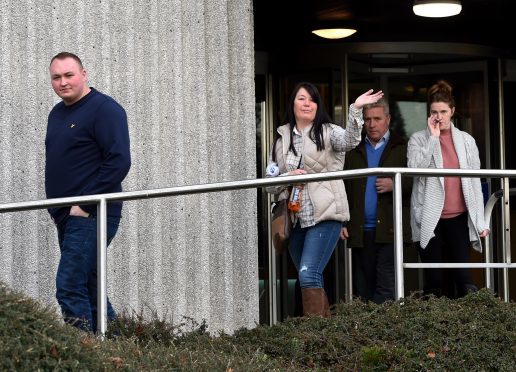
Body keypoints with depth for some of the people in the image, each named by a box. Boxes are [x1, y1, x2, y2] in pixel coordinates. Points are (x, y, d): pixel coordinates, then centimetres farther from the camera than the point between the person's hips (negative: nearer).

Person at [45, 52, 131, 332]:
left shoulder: (104, 109, -9)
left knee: (70, 288, -15)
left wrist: (85, 204, -19)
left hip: (91, 216, -9)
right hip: (67, 217, 9)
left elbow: (119, 162, -18)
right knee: (88, 288, 12)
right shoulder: (57, 113, 17)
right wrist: (57, 208, 13)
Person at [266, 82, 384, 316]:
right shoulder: (282, 138, 13)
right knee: (311, 279, 12)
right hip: (295, 218, 5)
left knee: (309, 275, -17)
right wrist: (289, 177, -9)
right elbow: (270, 182, 12)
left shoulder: (327, 132, 1)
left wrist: (356, 110, -37)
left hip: (324, 215, -5)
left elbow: (349, 141, -22)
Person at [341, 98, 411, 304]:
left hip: (389, 230, -3)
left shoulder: (403, 148, 6)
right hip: (360, 232, 3)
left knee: (386, 288, -10)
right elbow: (342, 189, 12)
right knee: (363, 290, 5)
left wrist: (395, 185, -15)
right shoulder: (353, 151, 16)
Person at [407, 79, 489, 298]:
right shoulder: (418, 139, 4)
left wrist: (480, 221, 5)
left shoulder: (466, 140, 10)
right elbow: (415, 169, -14)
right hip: (430, 219, -1)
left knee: (462, 276, -7)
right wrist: (433, 137, -10)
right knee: (434, 279, 0)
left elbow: (475, 182, 10)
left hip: (458, 217, 1)